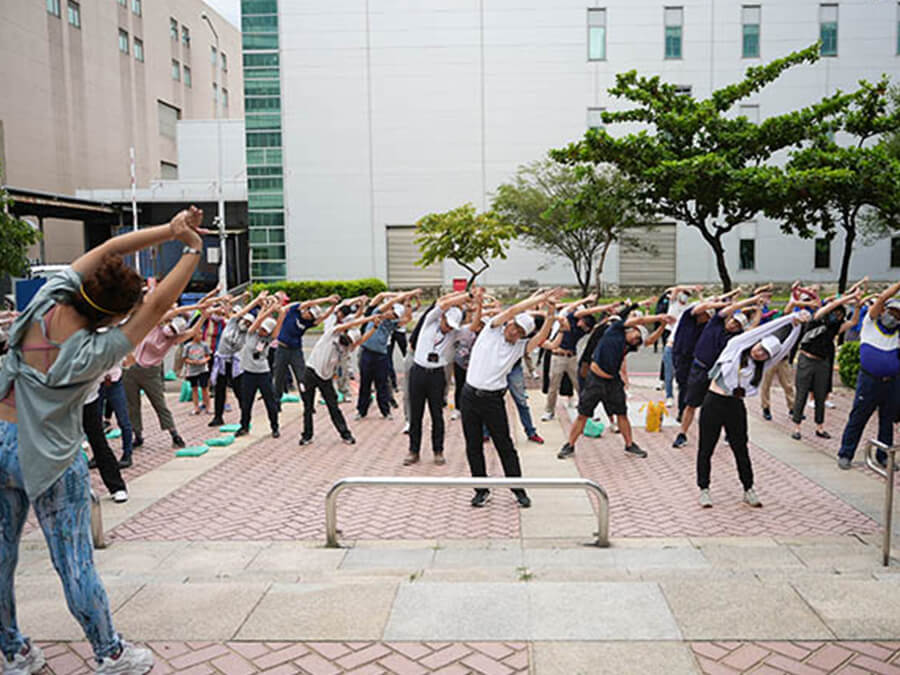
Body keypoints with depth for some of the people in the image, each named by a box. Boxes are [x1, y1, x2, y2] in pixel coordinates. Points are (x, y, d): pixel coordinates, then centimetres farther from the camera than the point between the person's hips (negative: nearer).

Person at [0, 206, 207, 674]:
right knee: (73, 561, 5)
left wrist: (168, 230, -15)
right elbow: (158, 304, -20)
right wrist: (192, 250, -13)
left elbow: (106, 249, -9)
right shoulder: (95, 353, -23)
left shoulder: (46, 301, -11)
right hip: (50, 459, -6)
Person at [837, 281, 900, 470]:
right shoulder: (871, 323, 1)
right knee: (857, 418, 2)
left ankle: (884, 456, 25)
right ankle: (845, 454, 10)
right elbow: (881, 298, -8)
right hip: (869, 381, -4)